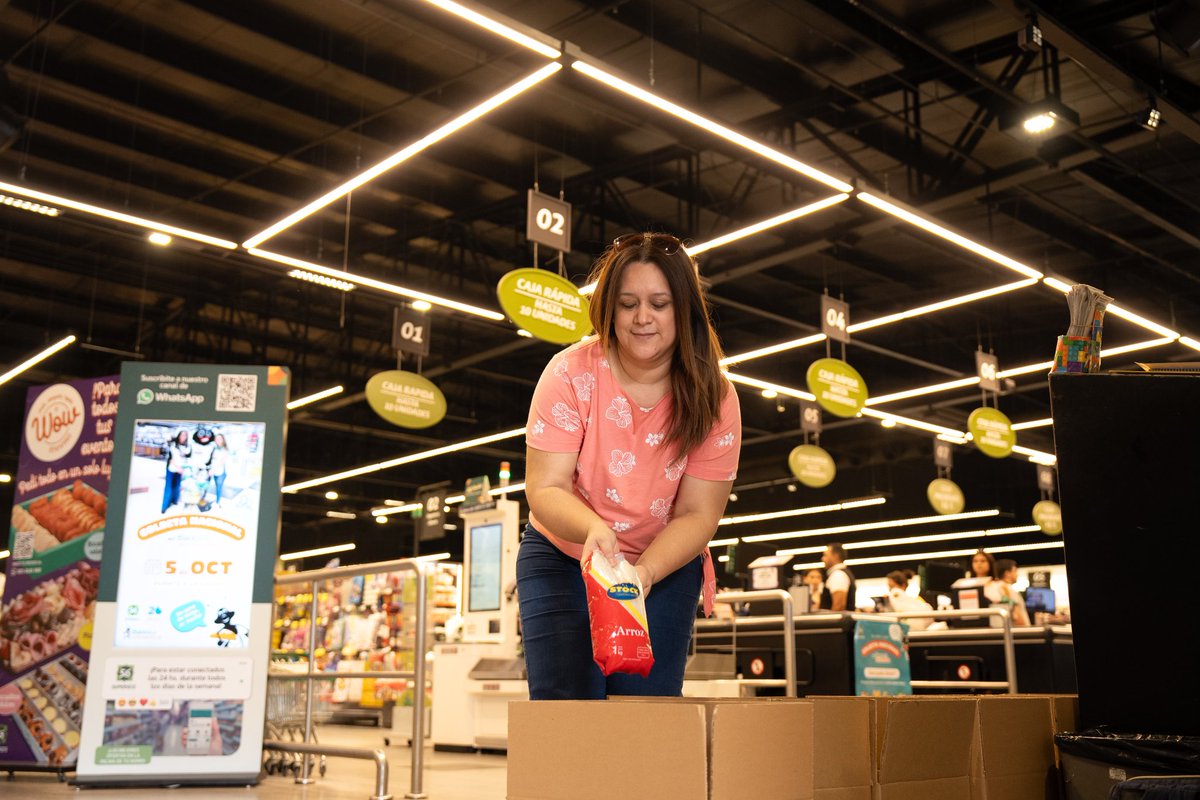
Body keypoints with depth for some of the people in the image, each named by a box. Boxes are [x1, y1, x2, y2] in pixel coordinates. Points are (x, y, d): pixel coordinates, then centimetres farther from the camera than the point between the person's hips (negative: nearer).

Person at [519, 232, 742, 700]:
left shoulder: (713, 398, -13)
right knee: (564, 710, -9)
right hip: (562, 557, -1)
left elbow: (697, 515, -14)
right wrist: (592, 528, -40)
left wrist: (644, 572, -31)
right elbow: (544, 489, -19)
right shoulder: (571, 373, -17)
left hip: (666, 566, 1)